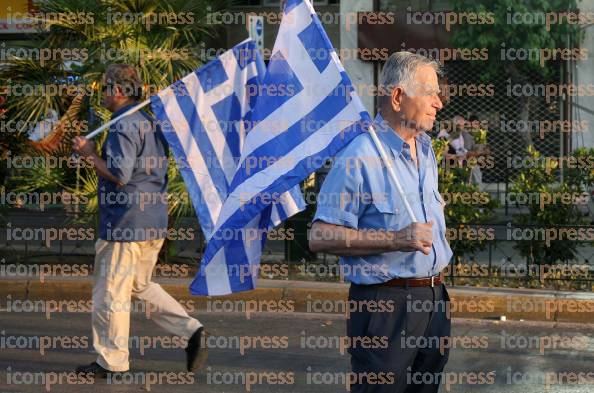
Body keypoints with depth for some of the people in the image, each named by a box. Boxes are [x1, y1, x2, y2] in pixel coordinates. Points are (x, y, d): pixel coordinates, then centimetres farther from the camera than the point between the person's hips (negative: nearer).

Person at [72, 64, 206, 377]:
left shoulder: (123, 127, -16)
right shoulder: (151, 123, 14)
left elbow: (119, 175, -24)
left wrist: (90, 154, -10)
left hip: (125, 224, -9)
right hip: (154, 222, 9)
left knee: (110, 292, 2)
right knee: (140, 285, 20)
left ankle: (112, 361, 9)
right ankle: (190, 330, 8)